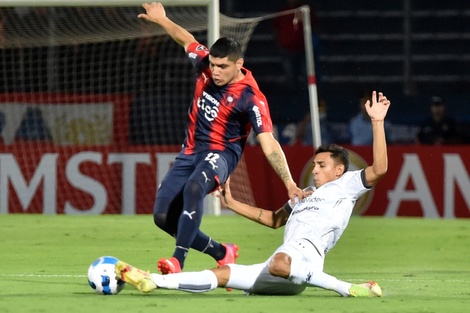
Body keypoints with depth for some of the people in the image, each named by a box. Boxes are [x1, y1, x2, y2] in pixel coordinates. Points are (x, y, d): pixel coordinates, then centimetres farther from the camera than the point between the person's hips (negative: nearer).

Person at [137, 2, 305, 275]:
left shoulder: (251, 98, -21)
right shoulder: (206, 66, -5)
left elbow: (269, 145, -25)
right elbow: (186, 39, 18)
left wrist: (290, 184, -33)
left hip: (220, 154, -7)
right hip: (191, 151, 7)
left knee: (193, 189, -39)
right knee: (163, 216, 0)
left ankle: (178, 262, -44)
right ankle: (222, 253, 17)